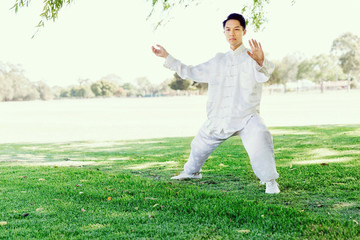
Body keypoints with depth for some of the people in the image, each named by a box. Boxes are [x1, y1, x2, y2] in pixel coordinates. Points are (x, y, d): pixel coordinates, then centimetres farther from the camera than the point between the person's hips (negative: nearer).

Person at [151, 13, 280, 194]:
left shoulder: (252, 58, -5)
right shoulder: (217, 62, 13)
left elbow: (264, 74, -28)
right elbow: (191, 72, 21)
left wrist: (261, 62, -53)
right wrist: (167, 57, 18)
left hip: (246, 116, -5)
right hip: (218, 118, 6)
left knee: (259, 136, -34)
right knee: (200, 144, 18)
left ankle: (270, 181, -21)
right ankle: (192, 172, 49)